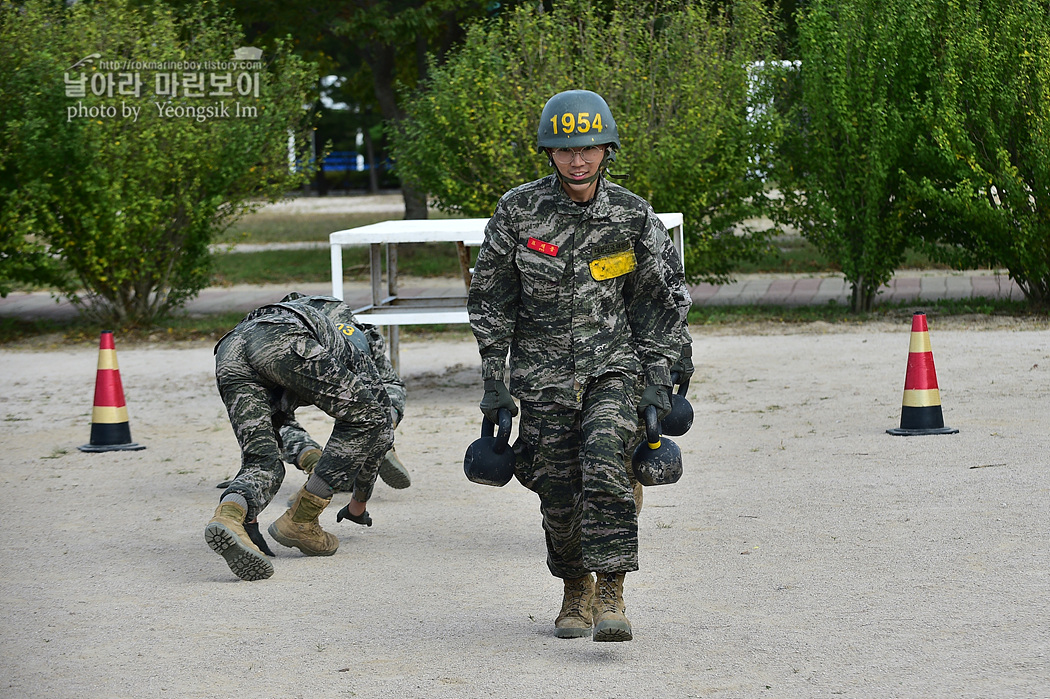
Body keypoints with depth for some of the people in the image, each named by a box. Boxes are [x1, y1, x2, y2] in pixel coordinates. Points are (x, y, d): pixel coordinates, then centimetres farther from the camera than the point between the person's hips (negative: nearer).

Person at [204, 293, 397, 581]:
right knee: (367, 417, 9)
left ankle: (229, 516, -27)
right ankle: (299, 522, 7)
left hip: (229, 353, 6)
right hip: (282, 341, -6)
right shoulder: (358, 346, 37)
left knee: (262, 463, 8)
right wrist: (358, 503, 47)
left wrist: (250, 515, 52)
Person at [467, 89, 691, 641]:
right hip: (544, 374, 1)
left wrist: (658, 380, 0)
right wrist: (494, 382, 0)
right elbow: (490, 300, 2)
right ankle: (575, 591, 26)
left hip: (613, 365, -1)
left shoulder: (633, 216, -4)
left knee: (604, 464, -23)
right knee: (558, 494, 3)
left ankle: (610, 593, -18)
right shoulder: (517, 212, -6)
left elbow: (664, 300, 6)